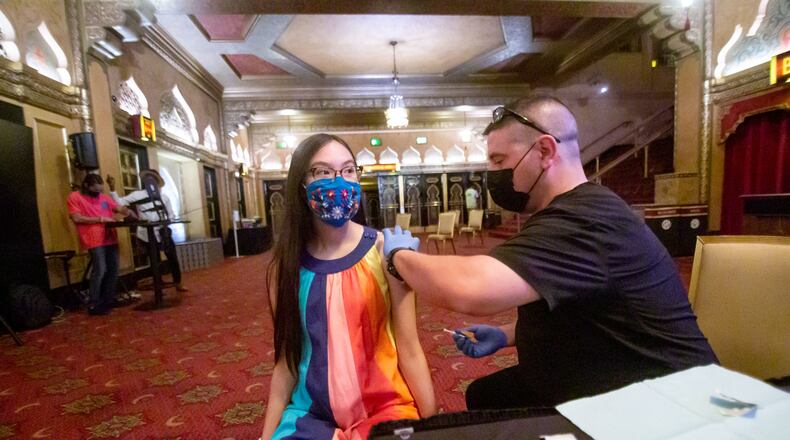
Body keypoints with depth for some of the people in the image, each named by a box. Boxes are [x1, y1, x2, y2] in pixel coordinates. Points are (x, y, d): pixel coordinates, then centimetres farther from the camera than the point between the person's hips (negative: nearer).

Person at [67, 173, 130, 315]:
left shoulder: (103, 197, 16)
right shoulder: (74, 197, 0)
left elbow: (120, 209, 16)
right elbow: (76, 218, -9)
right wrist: (100, 219, -12)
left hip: (110, 238, 6)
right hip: (94, 240, -6)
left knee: (113, 270, 8)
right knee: (100, 270, -12)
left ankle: (108, 301, 21)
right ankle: (93, 305, -1)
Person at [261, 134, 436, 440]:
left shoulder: (383, 249, -14)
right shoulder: (285, 264, -5)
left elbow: (410, 351, -10)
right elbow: (287, 359, 2)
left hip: (385, 407, -1)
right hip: (312, 414, 2)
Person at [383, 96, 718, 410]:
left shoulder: (584, 220, -31)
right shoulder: (575, 214, 5)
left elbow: (469, 290, -43)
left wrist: (400, 254, -22)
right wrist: (506, 335, 0)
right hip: (597, 387, 9)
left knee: (488, 399, -6)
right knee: (483, 394, 13)